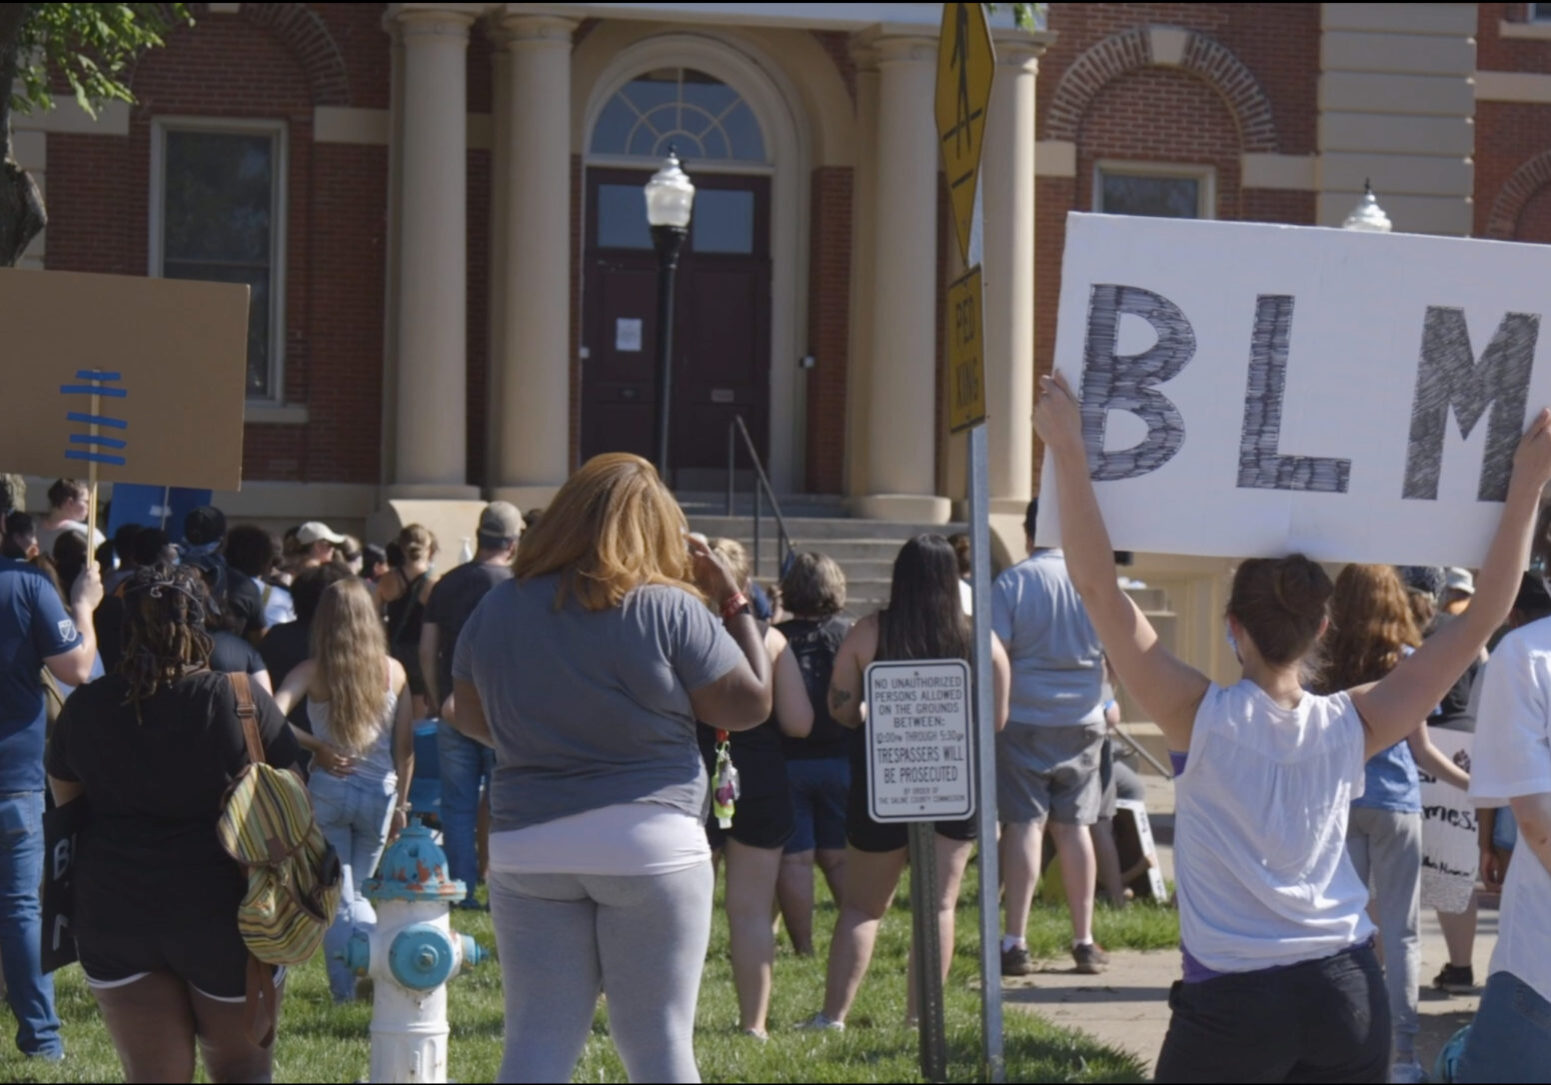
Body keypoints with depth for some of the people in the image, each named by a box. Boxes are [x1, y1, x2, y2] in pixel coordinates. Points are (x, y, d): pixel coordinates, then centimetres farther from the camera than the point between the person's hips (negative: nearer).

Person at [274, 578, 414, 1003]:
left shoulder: (313, 671, -7)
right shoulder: (393, 671, -2)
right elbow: (405, 746, 0)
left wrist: (316, 747, -9)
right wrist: (401, 803, 9)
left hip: (328, 789, -2)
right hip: (379, 792, 2)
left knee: (336, 896, 7)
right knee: (356, 892, 19)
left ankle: (345, 988, 3)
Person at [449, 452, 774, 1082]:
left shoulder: (497, 610, 4)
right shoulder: (669, 610, -8)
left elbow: (469, 716, 15)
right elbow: (749, 706, -4)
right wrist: (734, 605, 8)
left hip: (528, 846, 3)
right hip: (651, 846, -3)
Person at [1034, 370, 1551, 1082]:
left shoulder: (1200, 719, -9)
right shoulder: (1353, 727, -1)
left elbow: (1099, 588, -12)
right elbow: (1482, 617, 4)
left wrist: (1067, 451, -11)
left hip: (1233, 1005, -3)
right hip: (1348, 996, 3)